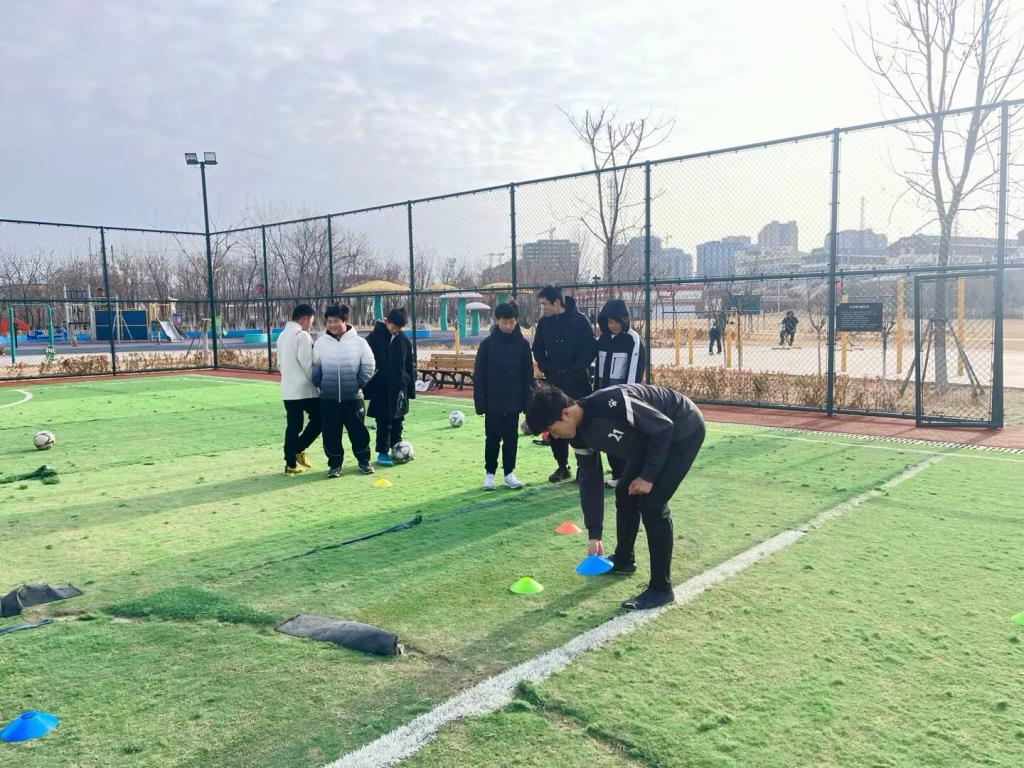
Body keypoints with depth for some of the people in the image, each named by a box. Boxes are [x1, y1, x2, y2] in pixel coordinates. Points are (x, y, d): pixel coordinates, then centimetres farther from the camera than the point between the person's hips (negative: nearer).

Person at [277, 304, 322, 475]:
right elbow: (307, 363, -16)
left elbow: (280, 364, 18)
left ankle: (291, 464, 9)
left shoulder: (282, 335, 15)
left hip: (288, 390, 8)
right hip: (305, 389, -8)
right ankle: (298, 449, -1)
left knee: (292, 426, 9)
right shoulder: (302, 335, -12)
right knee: (318, 420, 5)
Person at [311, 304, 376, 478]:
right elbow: (315, 368, 10)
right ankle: (334, 464, 21)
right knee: (331, 433, 6)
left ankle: (364, 461, 24)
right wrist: (320, 384, -1)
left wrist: (358, 384, -5)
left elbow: (368, 367, 1)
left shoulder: (359, 342, -4)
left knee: (358, 430, 5)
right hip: (328, 398, 2)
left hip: (353, 397, -1)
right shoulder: (320, 343, 1)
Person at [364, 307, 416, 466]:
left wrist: (411, 388, 7)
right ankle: (382, 453, 9)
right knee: (384, 422, 0)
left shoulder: (404, 340, 2)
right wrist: (368, 388, -8)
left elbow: (410, 365, 8)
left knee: (398, 420, 12)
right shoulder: (374, 338, -8)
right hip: (381, 388, -4)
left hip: (400, 387, 4)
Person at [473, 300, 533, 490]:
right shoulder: (487, 344, -5)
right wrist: (480, 402, -8)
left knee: (511, 438, 9)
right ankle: (489, 473, 18)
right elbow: (479, 375, -4)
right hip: (492, 401, -1)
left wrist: (527, 400, -1)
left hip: (514, 401, 2)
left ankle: (509, 472, 21)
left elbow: (528, 375, 3)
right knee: (492, 438, 6)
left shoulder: (522, 344, -1)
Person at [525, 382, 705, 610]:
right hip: (651, 436, 9)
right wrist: (594, 534, 2)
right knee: (624, 493, 14)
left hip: (683, 429, -9)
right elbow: (590, 480, 1)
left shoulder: (612, 405, -36)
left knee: (651, 504, -15)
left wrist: (648, 476, -19)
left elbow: (664, 427, -26)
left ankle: (661, 588, -3)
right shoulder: (580, 435, -8)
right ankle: (623, 559, 37)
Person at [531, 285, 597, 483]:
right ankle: (562, 466, 19)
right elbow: (538, 349, 16)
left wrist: (576, 368, -14)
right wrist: (545, 367, 2)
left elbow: (592, 347, -11)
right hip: (554, 382, 5)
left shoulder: (578, 320, -9)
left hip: (578, 382, -5)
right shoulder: (544, 323, 5)